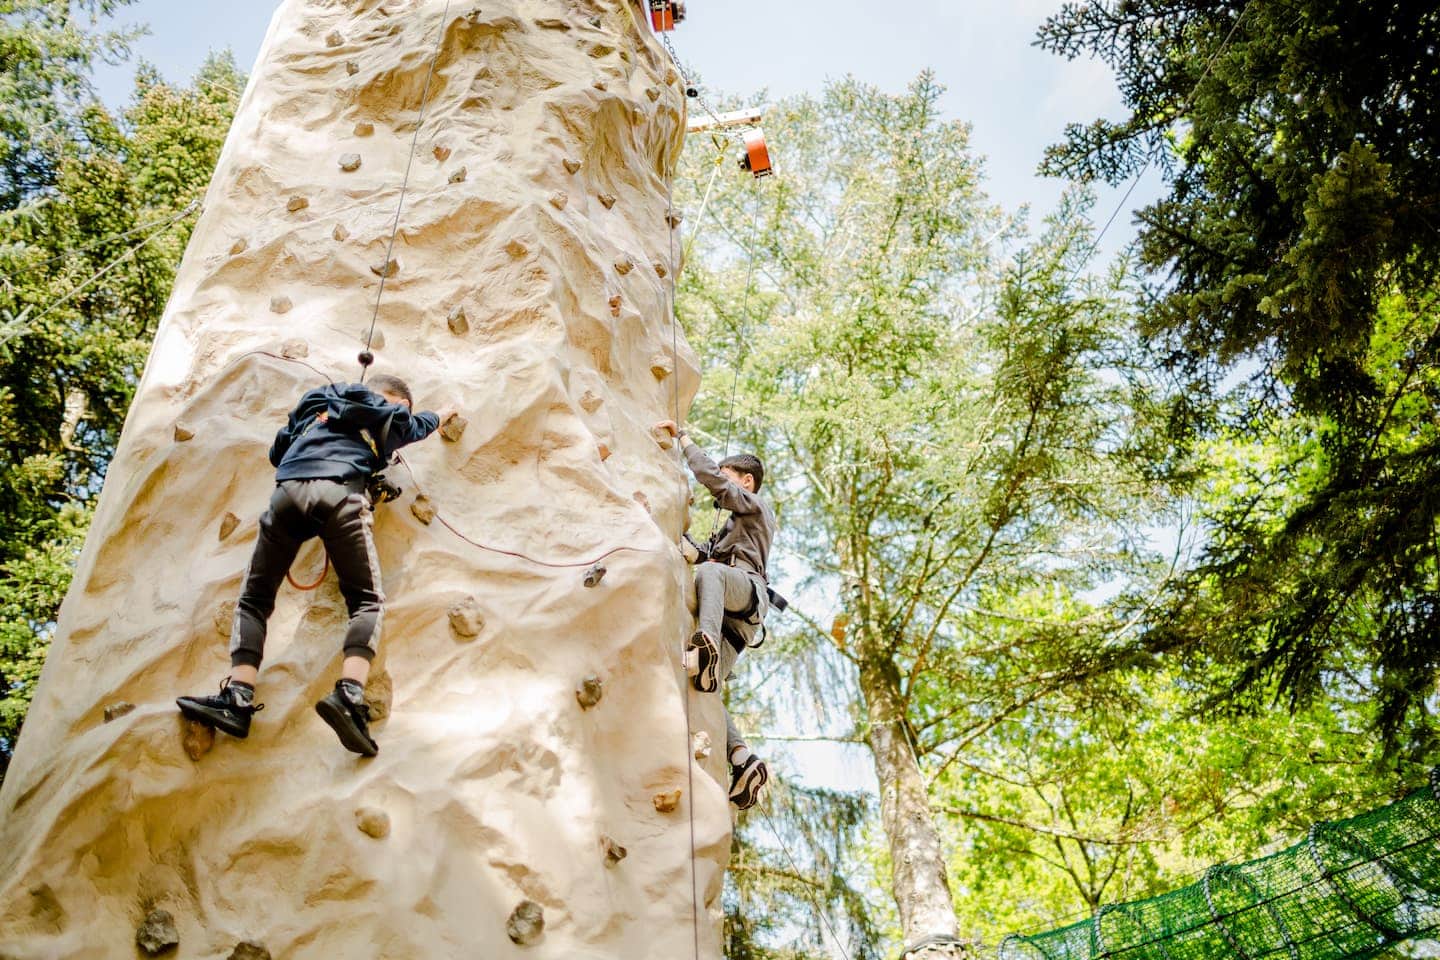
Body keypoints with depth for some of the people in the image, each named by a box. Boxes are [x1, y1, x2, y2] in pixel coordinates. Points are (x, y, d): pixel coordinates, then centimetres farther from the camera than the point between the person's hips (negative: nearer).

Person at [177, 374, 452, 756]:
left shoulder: (315, 402, 36)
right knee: (367, 600, 0)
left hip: (288, 492, 4)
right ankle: (349, 693, -25)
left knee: (254, 598, 9)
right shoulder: (381, 412, 27)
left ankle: (237, 698, -11)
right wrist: (440, 416, 67)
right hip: (339, 494, -3)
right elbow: (414, 426, 47)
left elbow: (277, 451, 38)